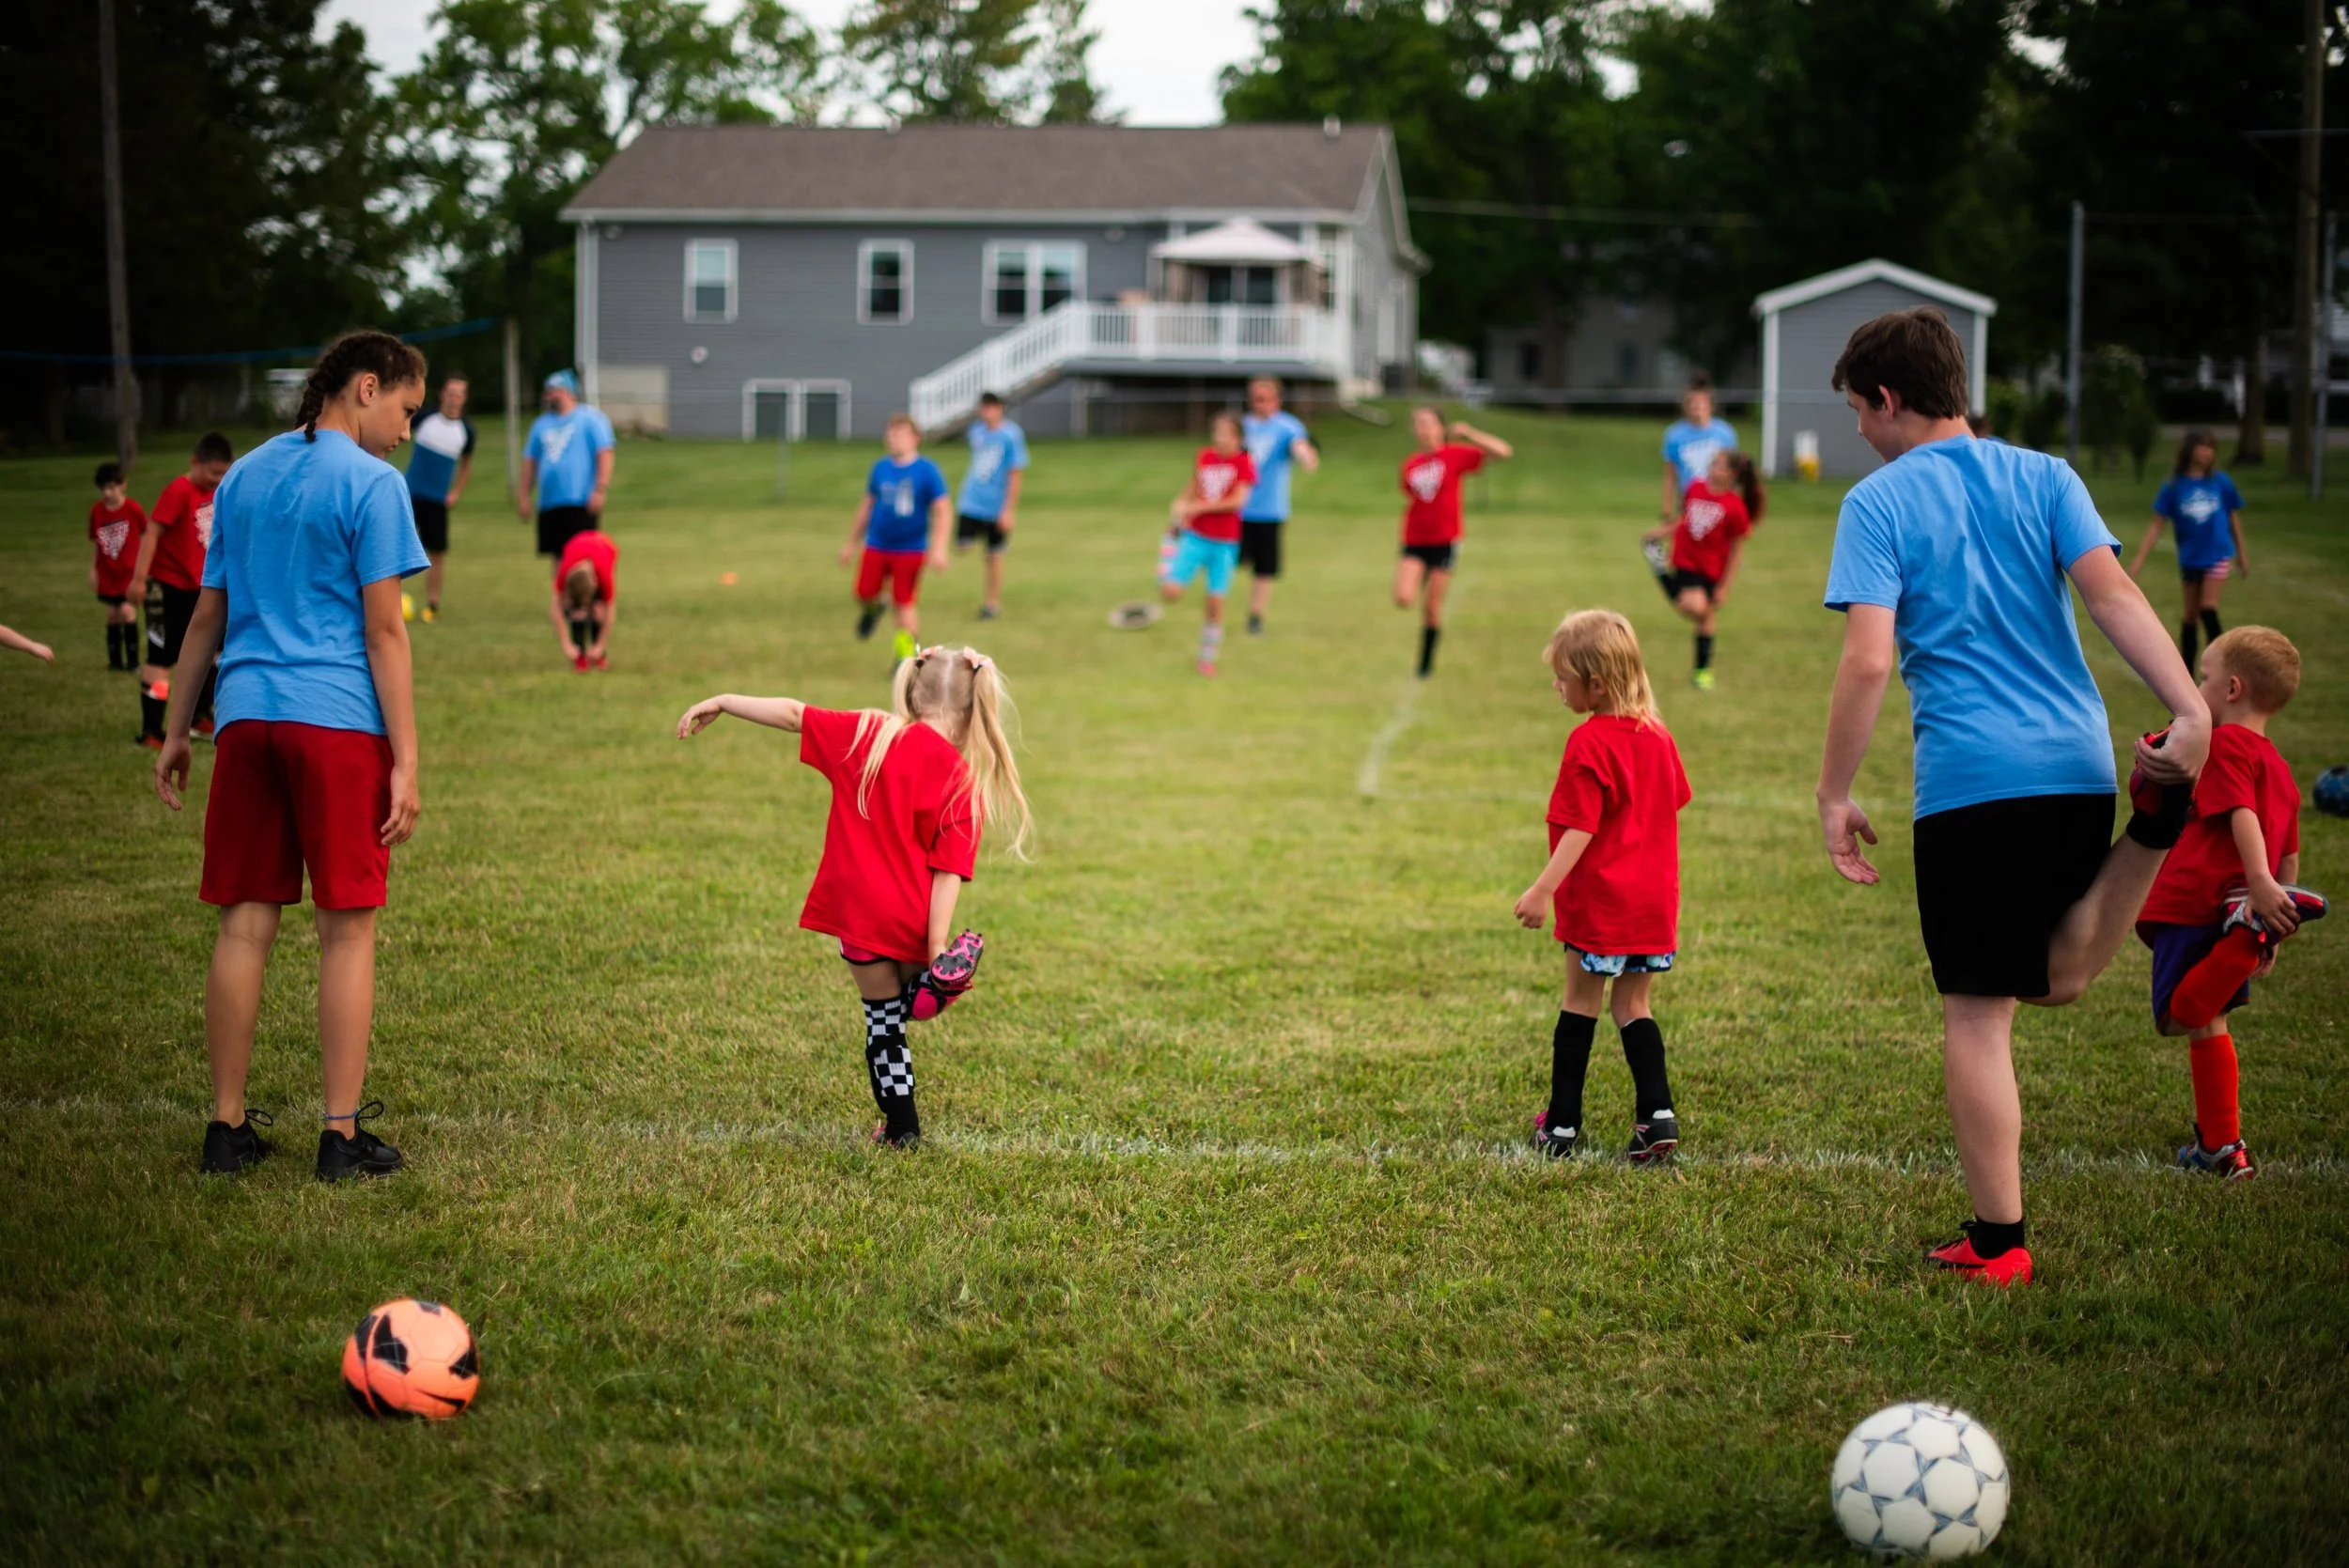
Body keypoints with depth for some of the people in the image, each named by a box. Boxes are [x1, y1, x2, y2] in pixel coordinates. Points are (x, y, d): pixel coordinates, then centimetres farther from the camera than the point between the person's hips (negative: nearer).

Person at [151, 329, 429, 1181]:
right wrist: (406, 763, -7)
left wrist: (175, 732, 23)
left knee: (245, 923, 8)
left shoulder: (242, 478, 16)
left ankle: (227, 1127, 12)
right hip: (338, 722, -6)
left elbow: (207, 618, 18)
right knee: (347, 928, 0)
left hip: (247, 717, 6)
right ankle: (341, 1136, 1)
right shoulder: (372, 484, -4)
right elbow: (384, 634, -8)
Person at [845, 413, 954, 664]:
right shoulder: (881, 468, 3)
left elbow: (943, 511, -9)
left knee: (905, 602, -2)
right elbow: (867, 505, 15)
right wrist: (852, 542, 19)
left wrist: (939, 547, -19)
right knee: (864, 592, 0)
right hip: (877, 546, 3)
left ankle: (905, 654, 9)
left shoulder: (927, 471, -8)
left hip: (911, 547, -3)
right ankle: (872, 609, 37)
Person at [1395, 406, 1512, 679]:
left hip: (1444, 542, -3)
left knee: (1432, 606, 1)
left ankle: (1426, 663, 18)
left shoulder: (1455, 455, -6)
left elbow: (1505, 452, -12)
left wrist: (1469, 434, -20)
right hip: (1415, 542, 3)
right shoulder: (1411, 464, 5)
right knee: (1403, 599, -15)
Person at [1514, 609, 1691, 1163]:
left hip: (1599, 900, -6)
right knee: (1632, 1005, 14)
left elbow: (1580, 829, -20)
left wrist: (1543, 890, -22)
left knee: (1580, 1002, 6)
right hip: (1655, 899, 7)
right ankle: (1657, 1116, 1)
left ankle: (1562, 1124, 11)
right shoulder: (1658, 736, 7)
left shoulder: (1589, 744, -15)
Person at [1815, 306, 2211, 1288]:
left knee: (1977, 1014, 3)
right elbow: (2111, 591, -4)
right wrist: (2192, 711, -13)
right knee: (2055, 978, 18)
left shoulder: (1879, 503, -2)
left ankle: (1997, 1244, 6)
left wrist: (1834, 797, -5)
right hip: (2078, 763, 5)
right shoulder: (2045, 478, 11)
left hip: (1971, 776, -5)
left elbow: (1867, 661, -11)